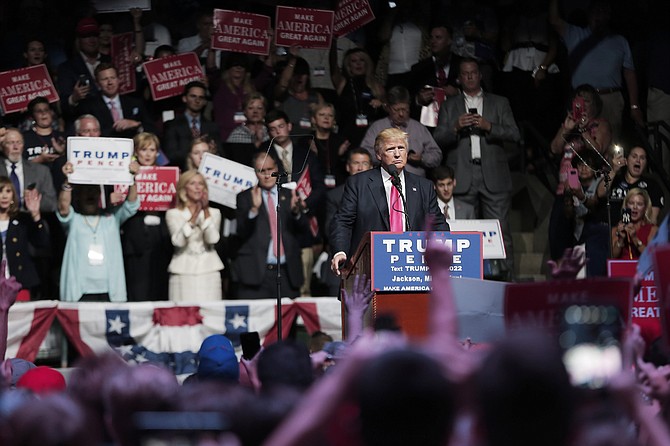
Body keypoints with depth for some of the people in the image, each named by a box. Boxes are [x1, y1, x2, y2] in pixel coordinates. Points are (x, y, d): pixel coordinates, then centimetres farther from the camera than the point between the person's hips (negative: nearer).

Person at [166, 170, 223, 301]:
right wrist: (194, 216, -14)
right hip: (183, 273, -1)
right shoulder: (173, 214, 7)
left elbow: (213, 239, -5)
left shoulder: (214, 213, 12)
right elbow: (178, 241, -10)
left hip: (209, 272, 1)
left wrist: (206, 211, -8)